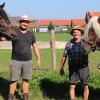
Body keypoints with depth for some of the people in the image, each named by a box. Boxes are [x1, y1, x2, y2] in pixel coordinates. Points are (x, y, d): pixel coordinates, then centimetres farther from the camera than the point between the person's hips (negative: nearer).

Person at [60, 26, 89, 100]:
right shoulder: (69, 44, 4)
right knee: (72, 86, 4)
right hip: (73, 68, 1)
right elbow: (64, 56, 7)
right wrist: (62, 68, 6)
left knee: (85, 85, 3)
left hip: (83, 67, -1)